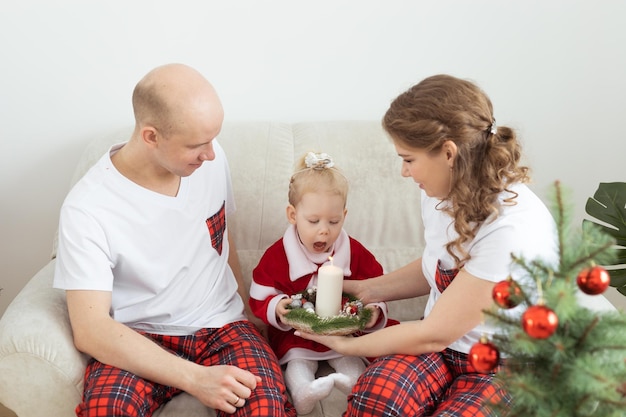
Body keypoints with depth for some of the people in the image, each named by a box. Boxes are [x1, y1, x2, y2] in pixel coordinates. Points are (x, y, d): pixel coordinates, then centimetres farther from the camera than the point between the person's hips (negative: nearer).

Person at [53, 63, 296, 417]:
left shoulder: (210, 157, -5)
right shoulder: (87, 209, -18)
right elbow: (90, 329, -21)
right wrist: (195, 377, -30)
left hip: (221, 325, 2)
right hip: (139, 340, -1)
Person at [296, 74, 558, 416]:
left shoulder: (511, 229, -27)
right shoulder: (441, 192, -3)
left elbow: (433, 334, -19)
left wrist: (348, 345, -7)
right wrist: (367, 290, 9)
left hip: (504, 367, -5)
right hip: (443, 342, 5)